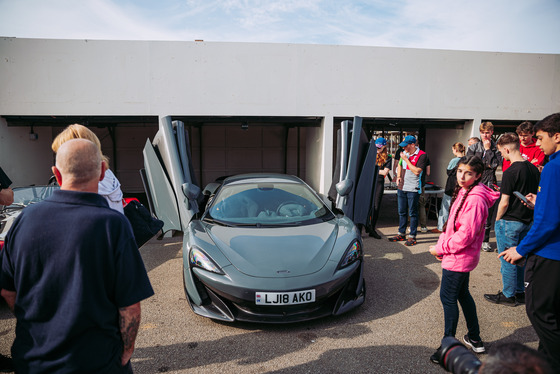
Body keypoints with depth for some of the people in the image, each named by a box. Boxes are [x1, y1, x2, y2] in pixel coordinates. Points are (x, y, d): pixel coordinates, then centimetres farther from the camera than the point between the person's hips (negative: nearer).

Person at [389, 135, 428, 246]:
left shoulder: (422, 155, -11)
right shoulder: (404, 153, 10)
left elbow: (417, 171, -19)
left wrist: (406, 159, -15)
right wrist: (399, 176, 9)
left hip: (413, 189, -7)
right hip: (401, 187, 7)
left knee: (413, 213, 0)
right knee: (402, 212, 14)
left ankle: (412, 237, 9)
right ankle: (401, 234, 25)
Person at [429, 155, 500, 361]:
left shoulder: (475, 199, -22)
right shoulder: (463, 193, 9)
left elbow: (466, 234, -24)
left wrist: (440, 248, -15)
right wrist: (442, 245, 4)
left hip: (459, 258, -10)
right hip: (460, 256, 10)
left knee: (448, 297, -1)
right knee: (462, 294, 20)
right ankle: (474, 338, 36)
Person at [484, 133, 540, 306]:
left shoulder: (511, 172, -21)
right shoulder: (534, 169, 3)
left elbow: (504, 202, -19)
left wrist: (497, 220, -4)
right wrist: (528, 212, 20)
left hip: (509, 222, -8)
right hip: (527, 220, 8)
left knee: (508, 260, 5)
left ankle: (509, 295, 17)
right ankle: (520, 292, 31)